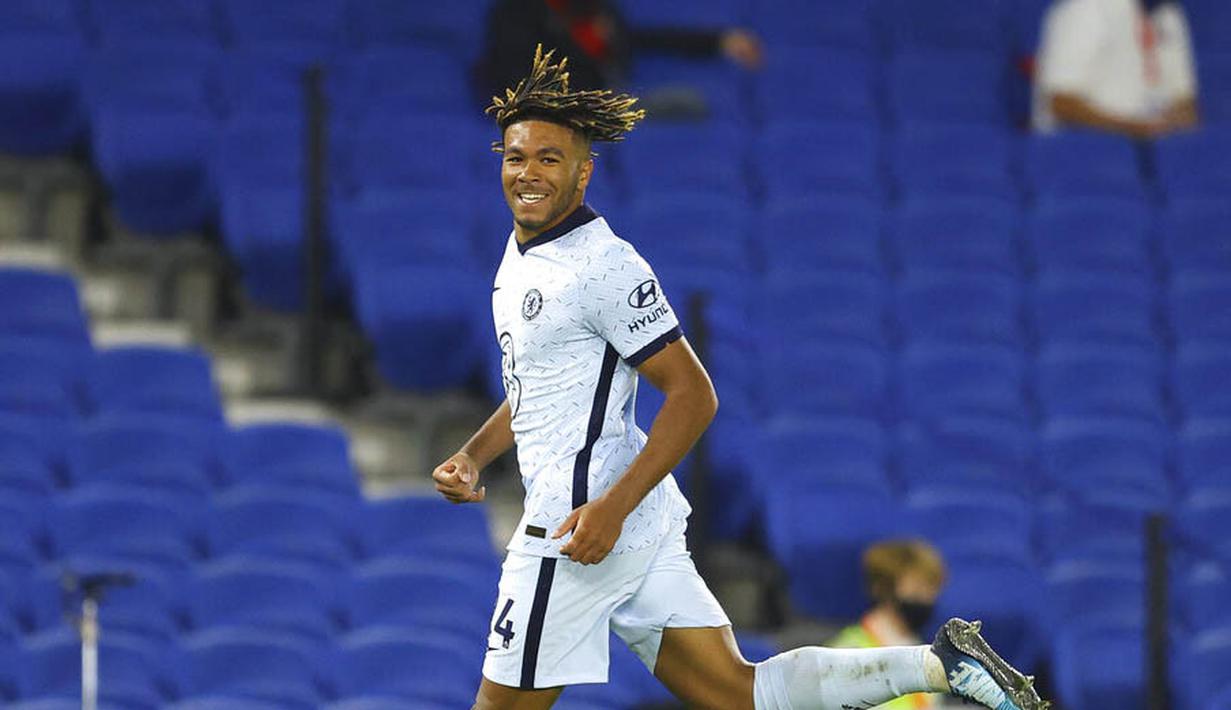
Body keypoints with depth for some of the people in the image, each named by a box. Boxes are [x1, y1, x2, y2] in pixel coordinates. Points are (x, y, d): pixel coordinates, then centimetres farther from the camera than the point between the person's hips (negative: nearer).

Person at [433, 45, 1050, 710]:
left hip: (581, 525, -9)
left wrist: (612, 507, -23)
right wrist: (472, 456, 12)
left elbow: (693, 397, -16)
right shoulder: (521, 254, 15)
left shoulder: (604, 266, -15)